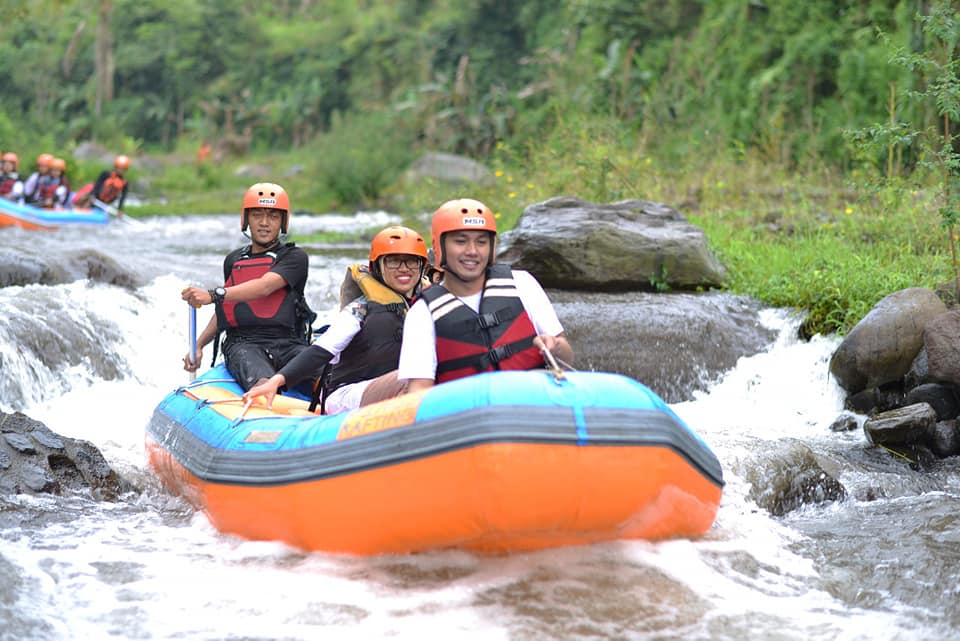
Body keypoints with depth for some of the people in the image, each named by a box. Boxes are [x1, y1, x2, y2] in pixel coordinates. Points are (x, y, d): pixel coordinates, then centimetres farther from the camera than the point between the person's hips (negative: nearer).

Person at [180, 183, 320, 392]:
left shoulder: (294, 257, 5)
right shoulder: (233, 261, 21)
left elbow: (264, 287, -13)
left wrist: (213, 296, -25)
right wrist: (198, 345, 19)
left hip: (289, 344, -1)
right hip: (243, 344, 1)